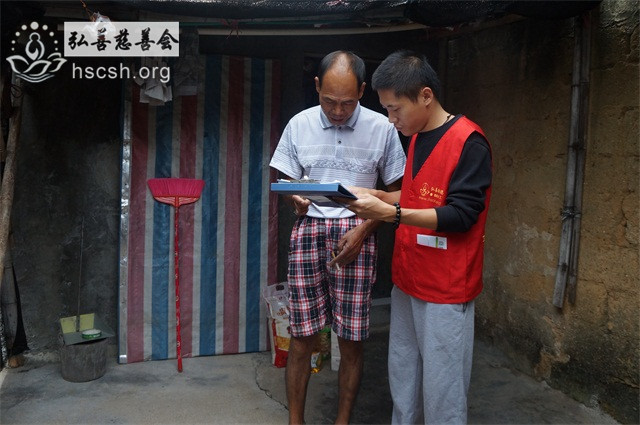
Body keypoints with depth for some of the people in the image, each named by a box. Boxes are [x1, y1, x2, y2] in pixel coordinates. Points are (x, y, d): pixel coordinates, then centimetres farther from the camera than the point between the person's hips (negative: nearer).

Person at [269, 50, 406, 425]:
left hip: (356, 232, -1)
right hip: (309, 228, 1)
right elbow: (287, 182, 12)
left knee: (352, 341, 2)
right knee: (302, 336, 3)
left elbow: (395, 190, 5)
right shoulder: (300, 125, 5)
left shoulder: (381, 128, 0)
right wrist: (296, 199, -12)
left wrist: (362, 230, -7)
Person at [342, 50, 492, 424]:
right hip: (407, 281, 8)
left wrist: (390, 213, -24)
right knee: (402, 378, 16)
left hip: (446, 290, -8)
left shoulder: (468, 141, -15)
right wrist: (379, 196, 5)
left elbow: (461, 215, -20)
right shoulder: (417, 138, 12)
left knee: (441, 392, 3)